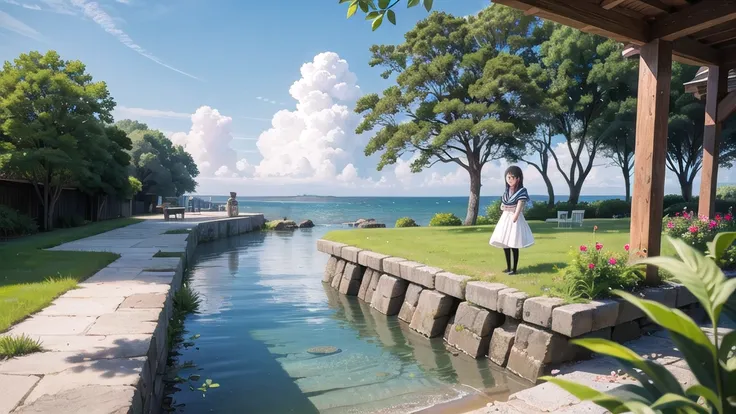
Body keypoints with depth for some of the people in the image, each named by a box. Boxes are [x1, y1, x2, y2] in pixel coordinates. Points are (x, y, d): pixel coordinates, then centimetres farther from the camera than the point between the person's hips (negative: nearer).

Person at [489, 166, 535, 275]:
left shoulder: (521, 191, -10)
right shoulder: (507, 191, 11)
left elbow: (519, 207, -17)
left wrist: (513, 219, -22)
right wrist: (503, 207, -1)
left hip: (515, 219, -7)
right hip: (505, 218, 7)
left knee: (514, 245, -4)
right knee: (504, 243, 10)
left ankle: (514, 269, 6)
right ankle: (508, 267, 22)